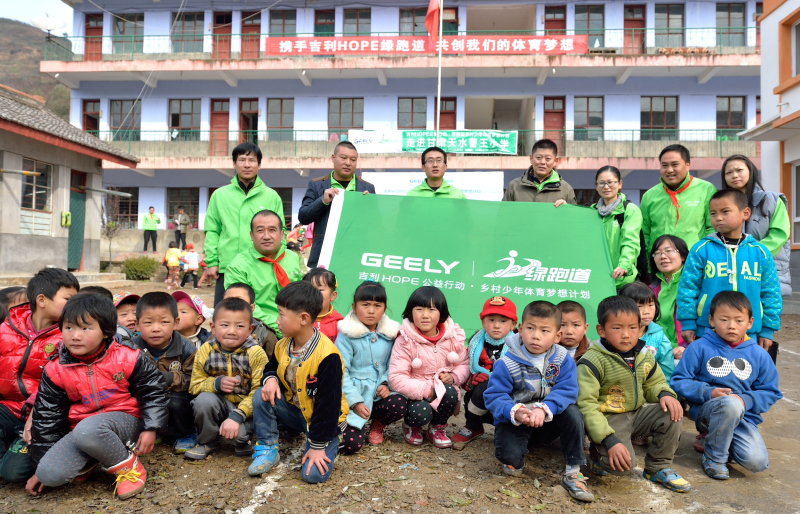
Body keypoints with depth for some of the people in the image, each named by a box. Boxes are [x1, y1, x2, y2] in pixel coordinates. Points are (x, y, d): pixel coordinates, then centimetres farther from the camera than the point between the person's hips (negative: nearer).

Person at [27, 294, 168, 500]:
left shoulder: (128, 358, -12)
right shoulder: (56, 370, -2)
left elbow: (153, 392, -2)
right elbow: (48, 416, 6)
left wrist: (150, 428, -11)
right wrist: (41, 467, 8)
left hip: (126, 421, -4)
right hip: (81, 428, 4)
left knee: (88, 430, -38)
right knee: (50, 473, -22)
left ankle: (128, 467, -13)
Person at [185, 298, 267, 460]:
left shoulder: (256, 354, -17)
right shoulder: (205, 351, -7)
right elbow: (195, 385, -1)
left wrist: (236, 417, -30)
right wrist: (216, 384, -22)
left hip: (247, 408, -3)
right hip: (220, 404, 3)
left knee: (238, 433, -29)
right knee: (203, 400, -27)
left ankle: (244, 441, 11)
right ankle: (207, 443, 0)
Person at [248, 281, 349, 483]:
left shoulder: (328, 356, -29)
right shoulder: (282, 346, -6)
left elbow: (328, 403, -25)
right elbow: (271, 368, 13)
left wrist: (318, 446, -21)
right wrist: (270, 379, -15)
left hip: (325, 419, -6)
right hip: (295, 409, 6)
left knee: (313, 474, -20)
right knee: (261, 397, -17)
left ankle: (329, 445, 12)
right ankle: (267, 449, -1)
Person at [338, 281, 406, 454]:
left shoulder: (390, 333, 4)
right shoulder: (347, 335, -7)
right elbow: (342, 372, -10)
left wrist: (386, 383, -15)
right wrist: (356, 402, -16)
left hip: (380, 394, 3)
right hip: (354, 396, -3)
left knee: (400, 404, -30)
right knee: (351, 443, -19)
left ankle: (378, 426, 5)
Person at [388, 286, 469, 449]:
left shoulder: (453, 337, -6)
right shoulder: (405, 341, -16)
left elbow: (464, 364, 4)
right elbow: (396, 379, -19)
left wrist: (453, 377, -18)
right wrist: (427, 390, -24)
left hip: (444, 389, 3)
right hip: (416, 394, -2)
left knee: (450, 393, -30)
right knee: (420, 414, -31)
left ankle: (437, 428, 2)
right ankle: (412, 426, 10)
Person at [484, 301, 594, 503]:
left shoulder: (563, 359, -10)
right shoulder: (507, 364, -17)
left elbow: (567, 390, -20)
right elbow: (494, 397, -17)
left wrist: (544, 409, -37)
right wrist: (515, 412, -37)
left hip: (548, 422, 2)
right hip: (514, 421, -2)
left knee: (572, 412, -26)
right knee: (510, 455, -29)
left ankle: (573, 473, -11)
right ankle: (516, 460, 13)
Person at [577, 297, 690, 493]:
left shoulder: (645, 357, 2)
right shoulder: (592, 362, -20)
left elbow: (655, 383, 17)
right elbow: (586, 405, -23)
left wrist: (665, 394, -10)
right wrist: (610, 441, -31)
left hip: (637, 413, 7)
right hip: (609, 418, -7)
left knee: (671, 414, -16)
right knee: (622, 464, -28)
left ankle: (658, 468, 6)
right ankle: (599, 454, 11)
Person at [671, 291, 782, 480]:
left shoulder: (759, 355, 5)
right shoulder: (699, 348, -4)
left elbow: (771, 392, 6)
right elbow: (679, 381, -5)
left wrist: (746, 401, -13)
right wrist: (708, 392, -20)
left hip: (744, 416, 3)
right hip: (706, 410, -3)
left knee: (757, 462, -21)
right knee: (731, 403, -37)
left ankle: (711, 440, 13)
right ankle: (713, 456, -12)